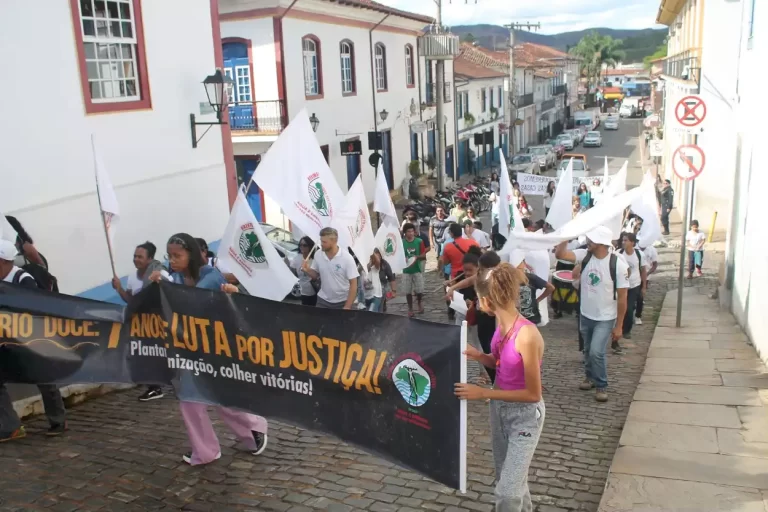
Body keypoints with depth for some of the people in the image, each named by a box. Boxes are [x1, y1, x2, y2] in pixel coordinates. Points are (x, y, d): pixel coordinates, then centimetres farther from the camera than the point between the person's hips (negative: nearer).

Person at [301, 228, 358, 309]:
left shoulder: (347, 258, -16)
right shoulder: (318, 254, -5)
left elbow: (353, 284, -13)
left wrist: (347, 307, -16)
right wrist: (308, 270, -13)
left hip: (342, 302, -3)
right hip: (323, 300, 3)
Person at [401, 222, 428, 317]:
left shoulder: (419, 241, -4)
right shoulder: (401, 242, -5)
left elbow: (424, 255, -1)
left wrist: (416, 257, -20)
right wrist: (403, 259, -19)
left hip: (417, 269, 0)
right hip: (406, 270, 0)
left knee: (419, 290, 3)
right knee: (408, 291, 5)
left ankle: (419, 303, 33)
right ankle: (410, 308, 21)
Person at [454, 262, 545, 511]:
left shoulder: (527, 335, -29)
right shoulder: (501, 326, -5)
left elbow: (533, 394, -24)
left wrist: (483, 393, -24)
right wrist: (477, 355, -8)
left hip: (525, 416, -8)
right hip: (500, 410, 8)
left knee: (507, 492, -4)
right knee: (510, 479, 23)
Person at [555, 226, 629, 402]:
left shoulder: (618, 264, -20)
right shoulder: (584, 255, -9)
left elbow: (622, 297, -15)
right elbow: (559, 254, -18)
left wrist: (618, 325, -13)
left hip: (605, 319, -5)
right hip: (585, 315, 5)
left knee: (596, 352, -12)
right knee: (588, 350, 19)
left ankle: (601, 386, 9)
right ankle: (590, 377, 42)